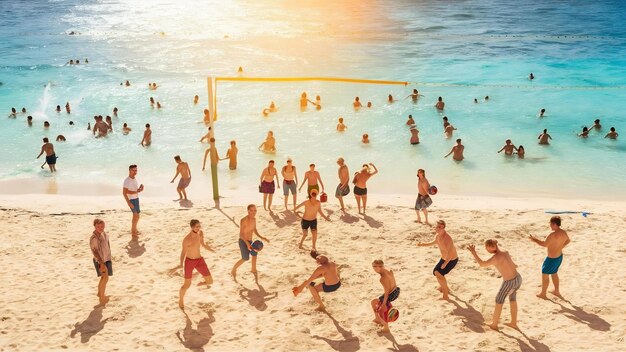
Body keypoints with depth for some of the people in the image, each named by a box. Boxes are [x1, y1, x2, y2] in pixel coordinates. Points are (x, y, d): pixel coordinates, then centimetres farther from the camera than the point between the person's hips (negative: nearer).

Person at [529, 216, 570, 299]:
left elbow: (544, 244, -28)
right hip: (559, 256, 8)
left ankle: (543, 294, 24)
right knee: (554, 273, 28)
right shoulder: (564, 233, -2)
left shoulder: (553, 235, -32)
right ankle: (556, 291, 41)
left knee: (545, 274, 10)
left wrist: (534, 240, -16)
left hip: (552, 258, -8)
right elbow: (568, 241, 17)